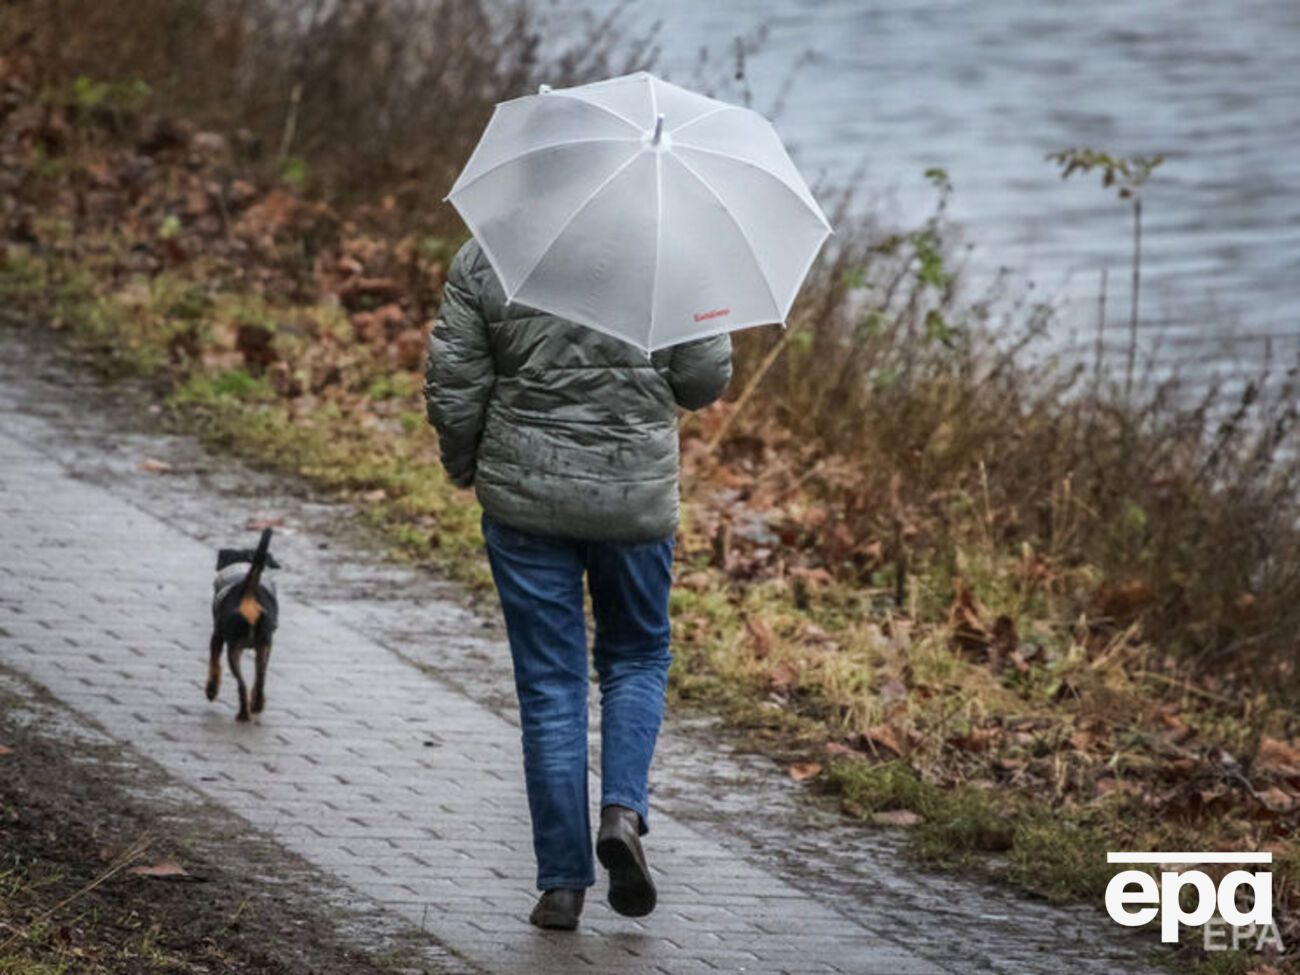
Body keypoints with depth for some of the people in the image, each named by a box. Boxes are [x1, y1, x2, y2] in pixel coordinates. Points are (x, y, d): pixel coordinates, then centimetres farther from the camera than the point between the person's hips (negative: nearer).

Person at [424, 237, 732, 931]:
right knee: (637, 659, 21)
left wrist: (464, 468, 13)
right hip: (637, 498, 0)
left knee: (549, 685, 7)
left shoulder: (481, 261, -6)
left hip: (524, 497, 0)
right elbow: (705, 379, -4)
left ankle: (563, 881, 7)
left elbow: (452, 391, -5)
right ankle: (623, 810, -4)